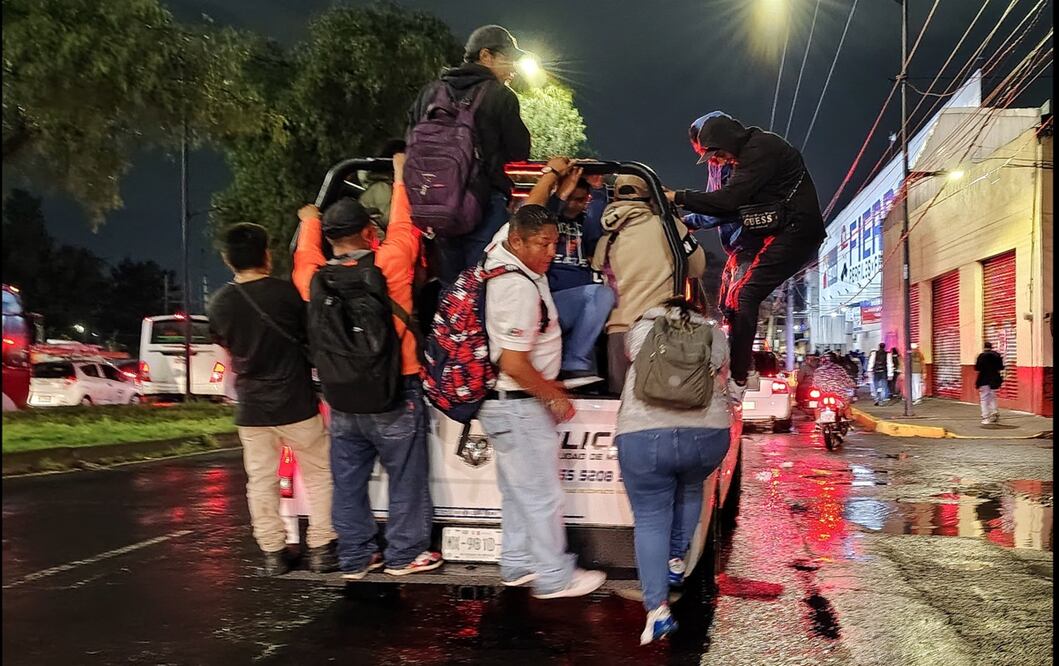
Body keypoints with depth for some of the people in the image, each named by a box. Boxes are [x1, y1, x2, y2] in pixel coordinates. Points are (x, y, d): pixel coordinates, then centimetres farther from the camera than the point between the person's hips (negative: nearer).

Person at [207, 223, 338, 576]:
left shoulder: (218, 303, -3)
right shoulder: (287, 293, -14)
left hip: (250, 409, 3)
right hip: (295, 404, -3)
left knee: (261, 482, 12)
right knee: (319, 474, 10)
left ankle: (273, 553, 17)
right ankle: (320, 547, 11)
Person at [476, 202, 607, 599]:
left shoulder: (502, 250, 2)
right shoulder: (520, 288, -26)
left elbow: (529, 215, 23)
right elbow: (514, 363, -27)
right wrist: (556, 397, -14)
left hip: (506, 402, 10)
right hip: (518, 406, -10)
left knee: (518, 491, 20)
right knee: (542, 495, 1)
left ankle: (517, 565, 32)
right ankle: (554, 578, 13)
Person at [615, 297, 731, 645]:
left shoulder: (640, 330, 21)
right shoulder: (715, 334, 22)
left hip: (643, 434, -1)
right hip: (707, 433, 2)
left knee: (650, 519, 7)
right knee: (690, 490, 31)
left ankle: (657, 609, -3)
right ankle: (676, 561, 37)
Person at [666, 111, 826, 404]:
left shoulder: (761, 149, -13)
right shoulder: (752, 151, 19)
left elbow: (729, 199, -21)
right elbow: (734, 203, 18)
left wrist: (679, 197, -16)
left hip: (794, 233, -11)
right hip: (788, 233, 11)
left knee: (744, 296, -17)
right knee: (743, 294, 10)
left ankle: (736, 382, -19)